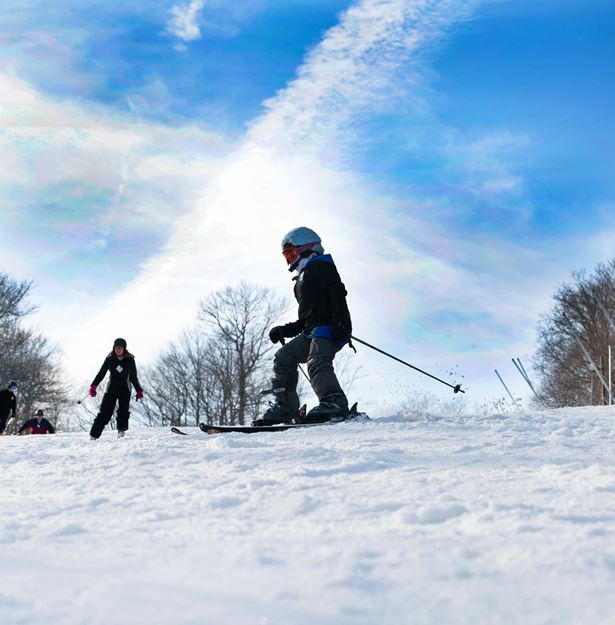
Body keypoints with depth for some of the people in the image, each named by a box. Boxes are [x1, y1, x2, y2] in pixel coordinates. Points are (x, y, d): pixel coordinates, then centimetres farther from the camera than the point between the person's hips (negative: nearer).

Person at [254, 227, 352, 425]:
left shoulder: (320, 266, 2)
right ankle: (285, 407, 0)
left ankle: (334, 402, -43)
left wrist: (340, 324, -25)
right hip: (312, 331, 10)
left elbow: (338, 293, -13)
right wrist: (283, 331, 21)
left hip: (330, 327, -10)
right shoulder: (304, 278, 32)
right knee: (283, 358, 3)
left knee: (317, 361, -30)